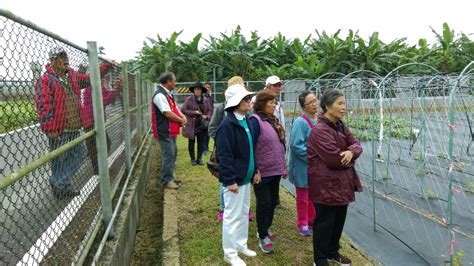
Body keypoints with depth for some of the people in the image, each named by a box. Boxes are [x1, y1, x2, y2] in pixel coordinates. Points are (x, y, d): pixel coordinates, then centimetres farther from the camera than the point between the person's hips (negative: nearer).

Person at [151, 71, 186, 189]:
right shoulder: (160, 95, -20)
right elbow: (168, 114, -24)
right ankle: (166, 180, 6)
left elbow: (175, 108, 16)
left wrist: (182, 117, -4)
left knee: (173, 153, 18)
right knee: (168, 155, -5)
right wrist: (181, 121, -9)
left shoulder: (168, 94, 13)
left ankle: (170, 176, 31)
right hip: (164, 132, -10)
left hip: (171, 131, 10)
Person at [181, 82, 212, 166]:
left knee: (201, 142, 7)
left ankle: (199, 158, 20)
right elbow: (183, 110, -9)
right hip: (191, 125, -2)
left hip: (202, 125, 2)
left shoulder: (206, 100, 3)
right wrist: (194, 112, -16)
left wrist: (206, 116, -13)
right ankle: (193, 159, 20)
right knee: (191, 142, 8)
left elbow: (210, 110, 7)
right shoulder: (189, 99, -5)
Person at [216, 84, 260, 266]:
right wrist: (230, 180, -21)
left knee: (243, 213, 20)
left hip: (245, 177, 9)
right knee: (233, 216, 3)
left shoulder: (245, 122, 9)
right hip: (235, 179, -9)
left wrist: (254, 171, 14)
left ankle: (241, 245, 36)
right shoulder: (227, 125, -19)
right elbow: (224, 155, -21)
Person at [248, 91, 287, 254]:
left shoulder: (273, 120, 10)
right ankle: (263, 237, 18)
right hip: (262, 172, -8)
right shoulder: (255, 121, -16)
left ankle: (266, 229, 37)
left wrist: (283, 166, 17)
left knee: (273, 202, 17)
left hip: (275, 170, 8)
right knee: (264, 203, 3)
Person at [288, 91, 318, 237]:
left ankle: (312, 219, 40)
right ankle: (302, 224, 26)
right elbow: (296, 145, -22)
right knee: (303, 197, 9)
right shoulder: (300, 122, -19)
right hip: (303, 167, -7)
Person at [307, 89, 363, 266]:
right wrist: (349, 157, -6)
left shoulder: (340, 126, 9)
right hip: (326, 185, -9)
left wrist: (351, 152, -20)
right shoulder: (319, 130, -23)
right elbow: (335, 159, -26)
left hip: (341, 183, 9)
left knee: (339, 220, 20)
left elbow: (356, 143, 3)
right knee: (324, 223, 6)